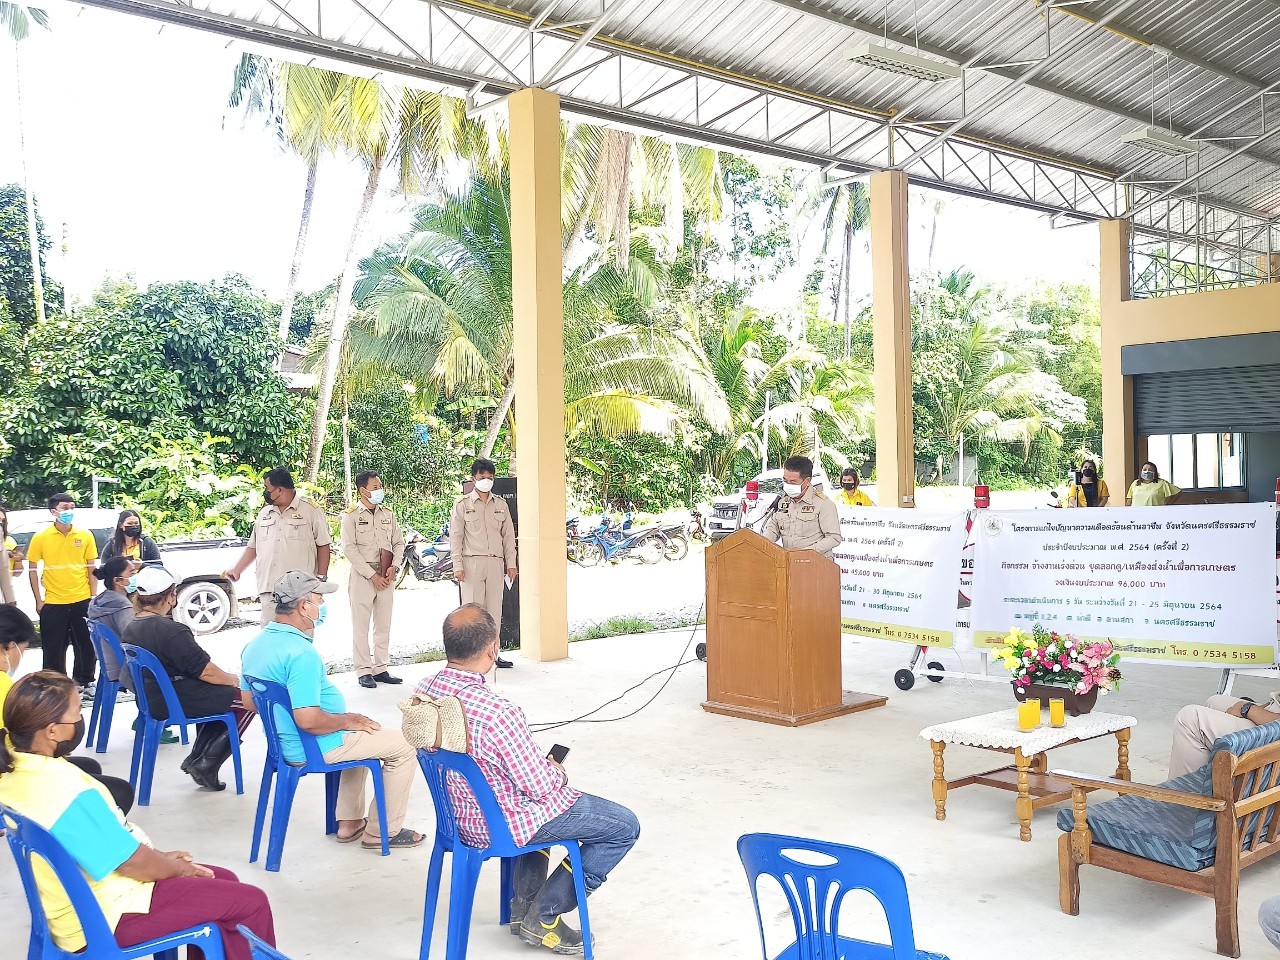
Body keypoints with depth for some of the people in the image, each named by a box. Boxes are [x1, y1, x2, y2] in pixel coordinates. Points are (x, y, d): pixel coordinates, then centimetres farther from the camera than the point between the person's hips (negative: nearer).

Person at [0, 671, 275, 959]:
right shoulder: (68, 792, -33)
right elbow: (132, 862, -22)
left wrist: (157, 857, 10)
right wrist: (177, 867, -2)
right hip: (106, 917, -10)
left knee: (224, 881, 19)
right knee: (251, 902, -1)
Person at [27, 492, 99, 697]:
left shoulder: (85, 536, 1)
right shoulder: (40, 538, -3)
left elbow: (91, 568, 6)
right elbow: (32, 569, 2)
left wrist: (93, 597, 2)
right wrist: (38, 600, -1)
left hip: (82, 601, 1)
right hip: (53, 603, -1)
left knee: (87, 645, 8)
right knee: (54, 649, 5)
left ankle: (84, 683, 24)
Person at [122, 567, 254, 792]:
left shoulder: (131, 629, 6)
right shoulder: (171, 631, -24)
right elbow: (205, 670, -21)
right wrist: (231, 679, 0)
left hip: (151, 700, 10)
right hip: (178, 703, -10)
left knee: (221, 692, 25)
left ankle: (195, 758, 19)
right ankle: (206, 766, 3)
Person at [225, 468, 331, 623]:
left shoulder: (310, 510, 0)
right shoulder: (264, 513, 18)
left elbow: (323, 546, 0)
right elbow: (253, 546, 25)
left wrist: (321, 578, -5)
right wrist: (237, 570, 17)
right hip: (269, 589, 5)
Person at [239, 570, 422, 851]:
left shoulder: (255, 645, 2)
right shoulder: (301, 654, -29)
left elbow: (248, 700, 14)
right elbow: (309, 720, -34)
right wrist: (347, 721, -15)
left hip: (284, 743, 10)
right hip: (316, 749, -10)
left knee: (360, 733, 33)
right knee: (404, 746, 1)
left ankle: (349, 822, 34)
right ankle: (382, 832, 12)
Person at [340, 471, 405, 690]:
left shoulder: (388, 515, 11)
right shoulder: (351, 515, -4)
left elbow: (399, 543, 15)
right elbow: (349, 548, -10)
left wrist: (394, 567, -3)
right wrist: (372, 575, -13)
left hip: (386, 576, 5)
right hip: (362, 576, -5)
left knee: (384, 625, 8)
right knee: (361, 626, -1)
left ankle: (381, 669, 15)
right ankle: (364, 671, 5)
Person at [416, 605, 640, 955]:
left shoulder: (424, 690, -10)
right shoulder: (498, 712, -35)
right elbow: (541, 785, -25)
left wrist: (544, 767, 10)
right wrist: (557, 772, 0)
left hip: (457, 809, 8)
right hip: (500, 825, -8)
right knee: (624, 827, 5)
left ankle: (524, 904, 36)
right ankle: (543, 917, 12)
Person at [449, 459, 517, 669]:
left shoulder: (501, 504, 13)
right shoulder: (463, 505, 2)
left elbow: (508, 535, 14)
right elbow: (455, 537, 0)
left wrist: (511, 563, 8)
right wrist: (458, 565, -8)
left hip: (496, 563, 4)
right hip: (472, 563, -4)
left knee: (495, 608, 5)